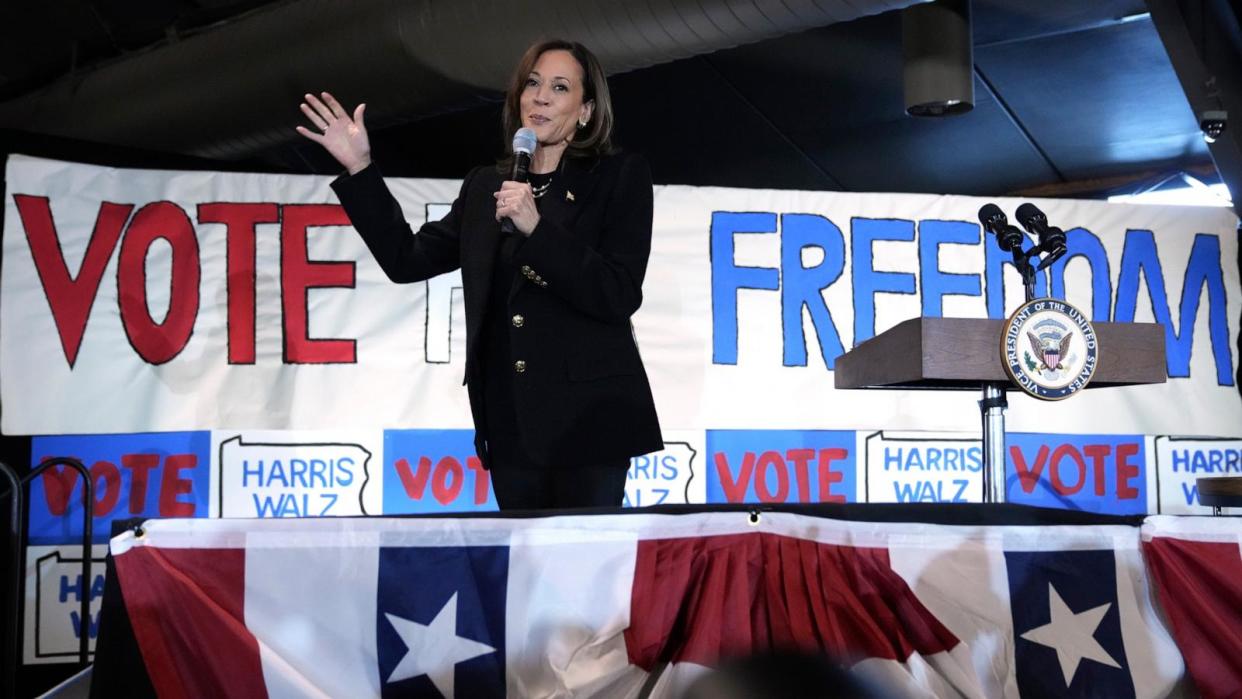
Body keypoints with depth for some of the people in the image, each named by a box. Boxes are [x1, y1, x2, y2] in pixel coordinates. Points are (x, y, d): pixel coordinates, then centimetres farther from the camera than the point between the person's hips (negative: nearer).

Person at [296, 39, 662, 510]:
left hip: (588, 415, -4)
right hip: (511, 421, 4)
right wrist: (359, 169, 7)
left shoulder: (621, 176, -1)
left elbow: (620, 296, -10)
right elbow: (408, 260, 12)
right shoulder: (487, 186, 12)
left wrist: (537, 228, -19)